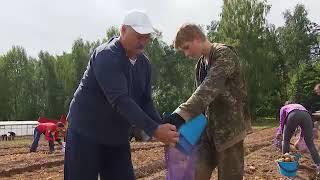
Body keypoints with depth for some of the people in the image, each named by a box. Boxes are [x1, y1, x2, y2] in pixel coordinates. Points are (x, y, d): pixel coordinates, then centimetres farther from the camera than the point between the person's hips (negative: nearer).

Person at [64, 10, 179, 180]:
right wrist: (153, 130, -37)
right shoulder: (106, 56, -22)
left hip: (117, 135, 7)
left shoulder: (144, 63, 3)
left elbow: (145, 101, 2)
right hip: (86, 131, -7)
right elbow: (120, 100, -32)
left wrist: (162, 127, -15)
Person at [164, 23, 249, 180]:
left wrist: (180, 114, -38)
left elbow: (210, 88, -28)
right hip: (208, 129, 7)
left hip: (229, 128, -7)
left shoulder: (224, 54, -13)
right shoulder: (200, 65, 13)